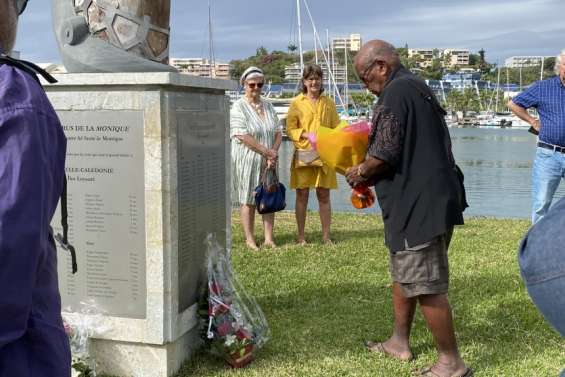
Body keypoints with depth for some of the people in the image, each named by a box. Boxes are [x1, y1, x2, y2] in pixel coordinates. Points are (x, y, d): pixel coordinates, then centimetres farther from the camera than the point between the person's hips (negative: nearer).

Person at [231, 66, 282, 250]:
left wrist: (273, 153, -7)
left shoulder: (268, 106, 12)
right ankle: (249, 239, 8)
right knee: (248, 200, 0)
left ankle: (269, 238, 11)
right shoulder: (238, 107, -7)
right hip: (247, 160, -6)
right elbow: (243, 136, -17)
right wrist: (267, 151, -16)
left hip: (268, 161, 6)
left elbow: (278, 132, 10)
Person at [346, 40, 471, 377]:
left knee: (425, 286, -3)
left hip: (418, 206, -11)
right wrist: (371, 174, 18)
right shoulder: (418, 88, 18)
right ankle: (400, 342, 33)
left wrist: (360, 172, 0)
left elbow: (385, 154, -20)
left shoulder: (396, 93, -14)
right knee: (404, 274, 21)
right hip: (432, 200, 11)